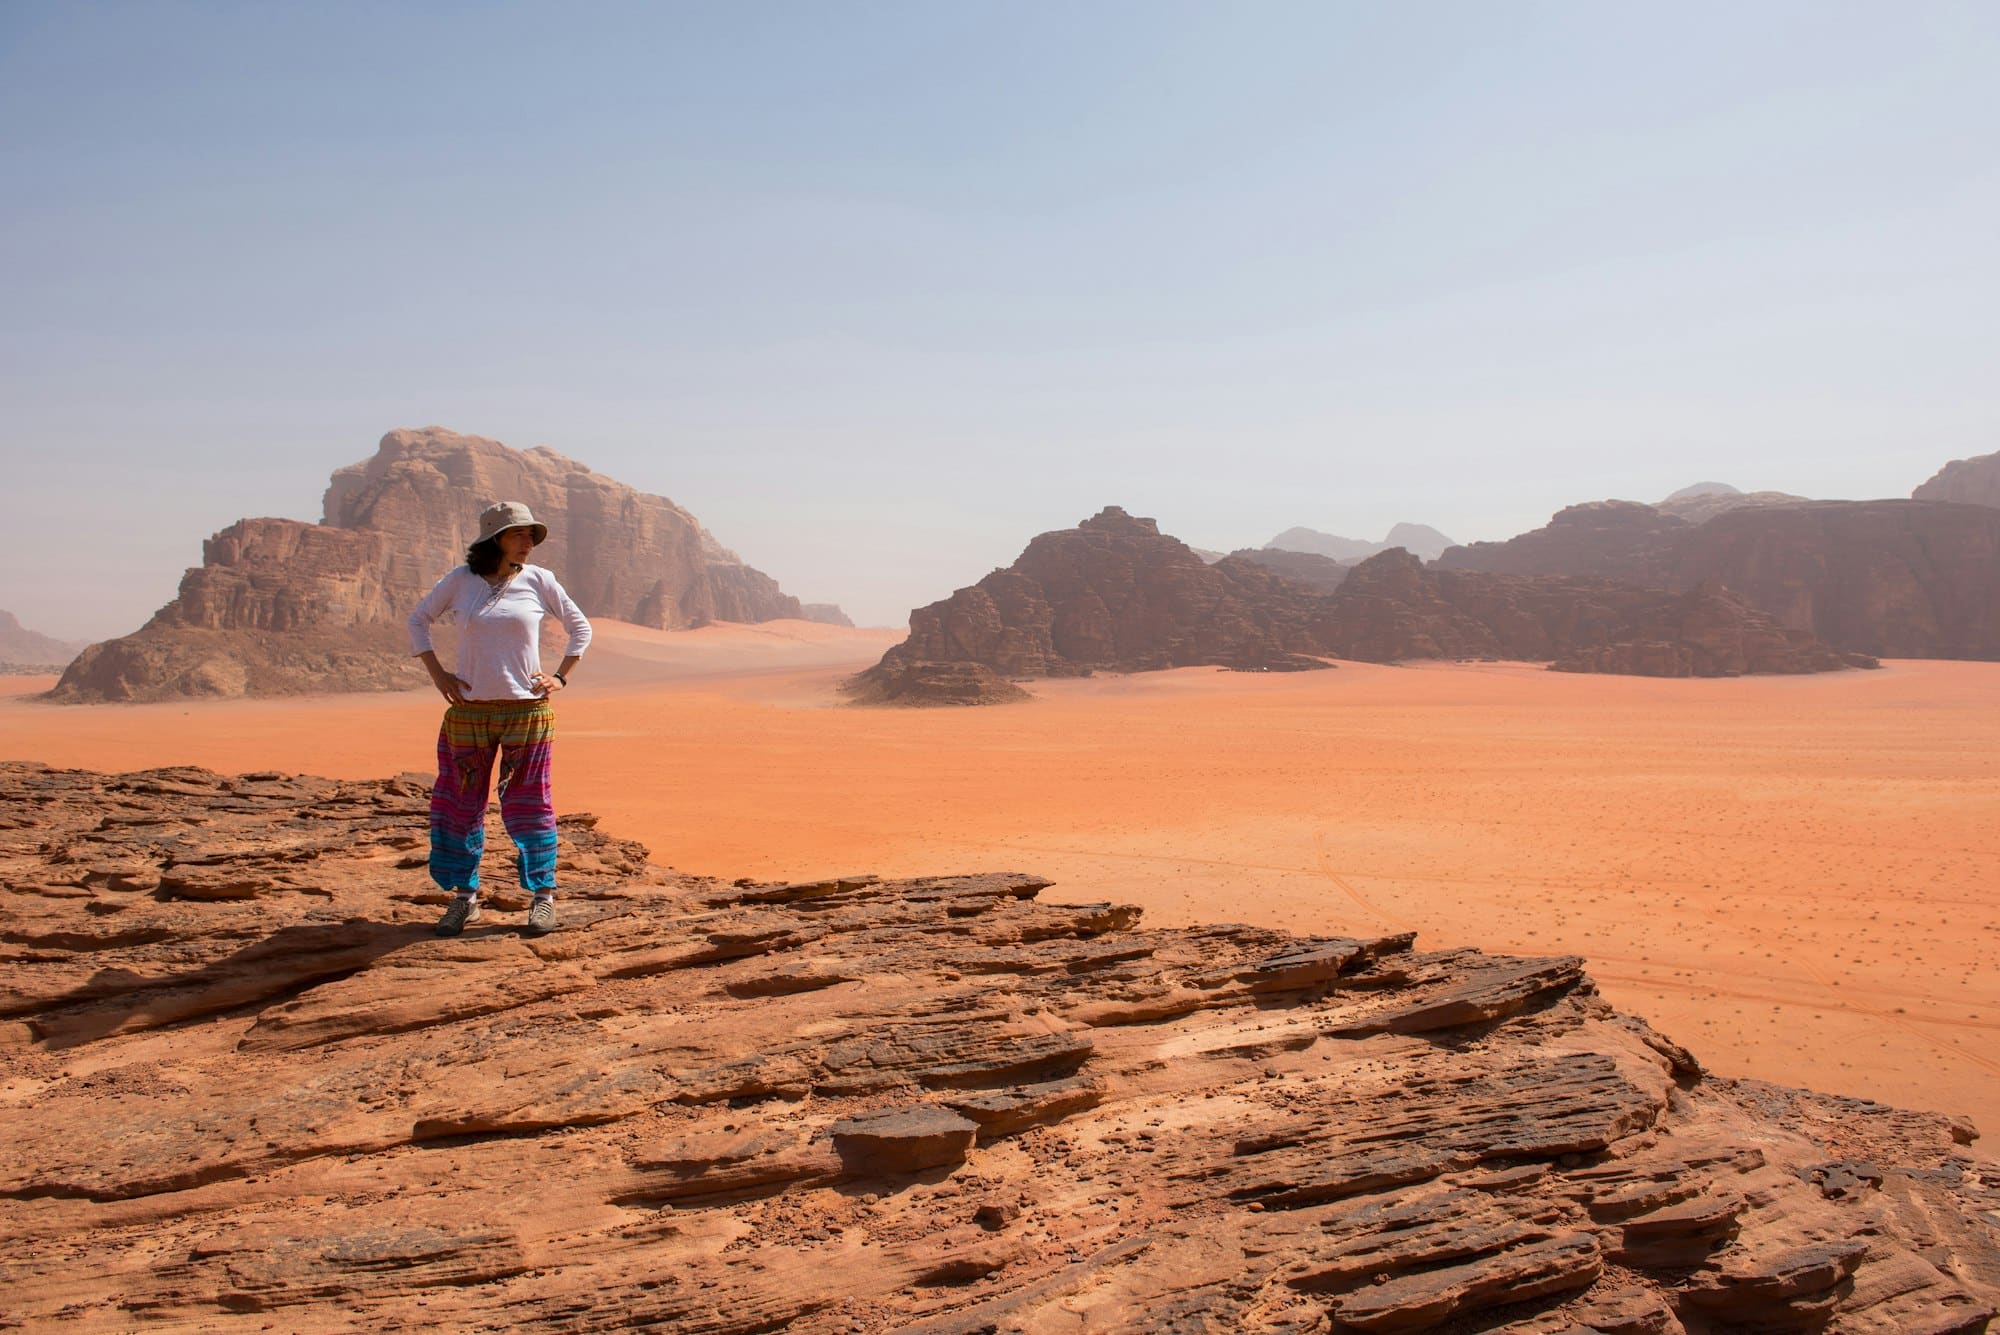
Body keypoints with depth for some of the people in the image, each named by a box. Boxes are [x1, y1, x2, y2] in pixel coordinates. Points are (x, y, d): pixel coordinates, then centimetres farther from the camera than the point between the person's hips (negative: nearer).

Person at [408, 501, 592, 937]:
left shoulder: (538, 581, 1)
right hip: (468, 711, 1)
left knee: (528, 804, 2)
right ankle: (464, 896, 19)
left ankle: (543, 896, 13)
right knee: (461, 803, 6)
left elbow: (580, 627, 12)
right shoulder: (460, 581, 2)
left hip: (527, 709, -1)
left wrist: (561, 677, 3)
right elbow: (418, 620, 15)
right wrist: (438, 674, 5)